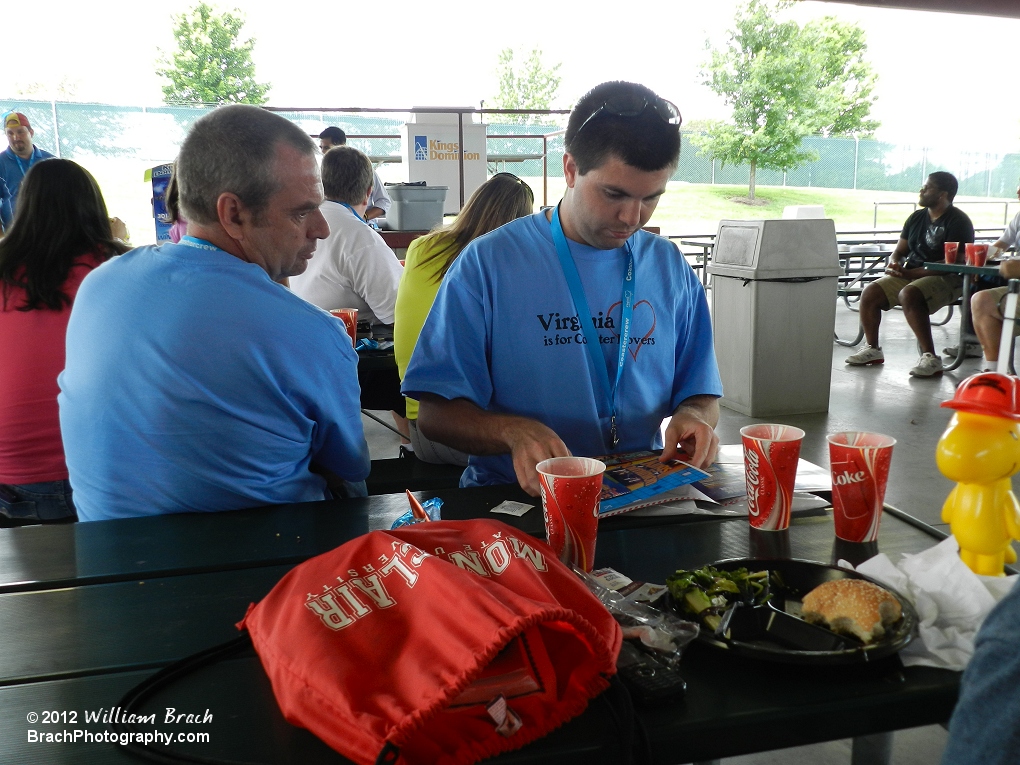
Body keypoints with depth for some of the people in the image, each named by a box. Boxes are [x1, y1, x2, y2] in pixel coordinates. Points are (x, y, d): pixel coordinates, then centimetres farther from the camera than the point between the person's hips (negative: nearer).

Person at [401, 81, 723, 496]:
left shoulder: (671, 268, 10)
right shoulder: (488, 263, -3)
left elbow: (701, 395, 18)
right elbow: (435, 412, -5)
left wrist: (693, 416, -5)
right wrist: (514, 432, -23)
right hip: (512, 497, -1)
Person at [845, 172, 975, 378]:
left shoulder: (957, 221, -12)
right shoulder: (917, 217, 11)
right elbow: (899, 251, 16)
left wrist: (910, 273, -23)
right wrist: (894, 264, -10)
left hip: (946, 279, -7)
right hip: (911, 275, 8)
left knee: (908, 295, -36)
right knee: (870, 293, -10)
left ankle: (931, 358, -34)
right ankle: (873, 349, 7)